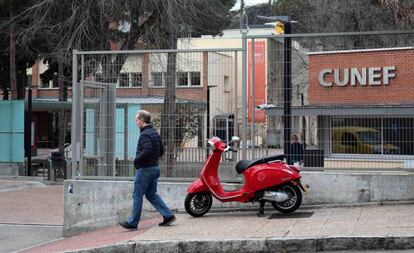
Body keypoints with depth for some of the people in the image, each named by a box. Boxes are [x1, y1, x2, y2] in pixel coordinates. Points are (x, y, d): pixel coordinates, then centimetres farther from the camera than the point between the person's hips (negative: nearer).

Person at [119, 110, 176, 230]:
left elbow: (147, 151, -29)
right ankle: (168, 215, 9)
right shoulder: (155, 133, 13)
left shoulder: (145, 135, -17)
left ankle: (132, 222, 8)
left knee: (137, 195, 1)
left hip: (144, 169, -9)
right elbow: (161, 151, 18)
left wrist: (136, 161, -16)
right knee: (151, 194, 16)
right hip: (155, 167, 9)